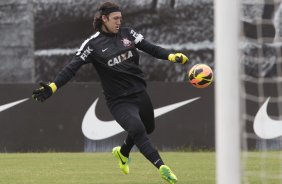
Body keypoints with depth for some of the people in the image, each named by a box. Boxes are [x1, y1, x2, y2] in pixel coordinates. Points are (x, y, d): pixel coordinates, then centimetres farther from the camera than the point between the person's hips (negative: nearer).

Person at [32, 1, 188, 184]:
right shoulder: (93, 44, -9)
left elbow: (150, 48, -2)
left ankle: (122, 152, 52)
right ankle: (162, 167, -34)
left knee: (148, 128, 24)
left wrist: (172, 56, -20)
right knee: (137, 129, -27)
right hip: (119, 101, -6)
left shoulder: (127, 33, 4)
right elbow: (72, 67, -13)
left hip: (140, 93, 6)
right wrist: (53, 87, -24)